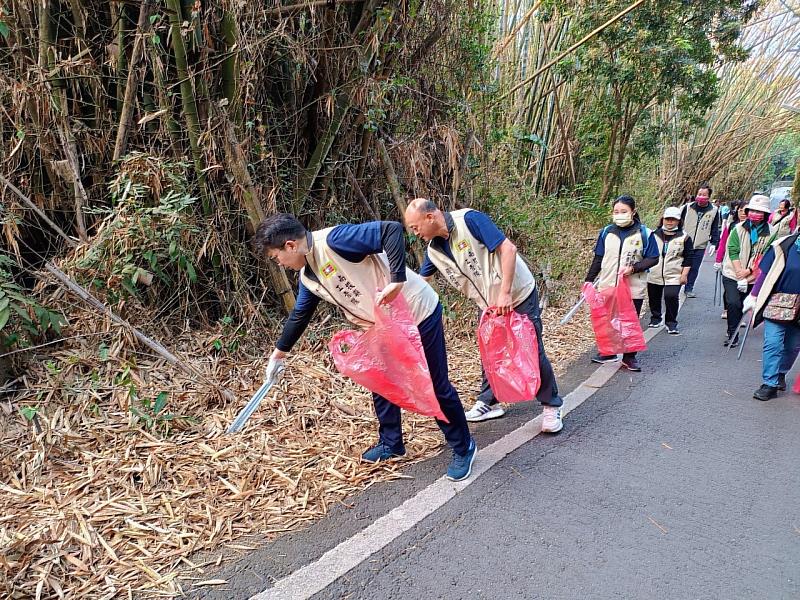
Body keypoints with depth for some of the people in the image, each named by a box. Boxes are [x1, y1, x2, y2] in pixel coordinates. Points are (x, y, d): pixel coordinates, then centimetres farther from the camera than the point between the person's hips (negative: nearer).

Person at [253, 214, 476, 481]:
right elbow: (299, 315, 21)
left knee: (436, 386, 2)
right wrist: (280, 351, 31)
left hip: (418, 314, -9)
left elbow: (391, 230, -32)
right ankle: (391, 443, 37)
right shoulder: (307, 277, 4)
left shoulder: (333, 240, -25)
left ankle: (463, 447, 21)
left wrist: (397, 281, -36)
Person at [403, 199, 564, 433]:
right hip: (489, 305, 7)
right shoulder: (433, 249, -1)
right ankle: (489, 402, 28)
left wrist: (505, 293, -28)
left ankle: (552, 406, 17)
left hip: (518, 295, -7)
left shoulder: (469, 219, -22)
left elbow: (508, 248, -25)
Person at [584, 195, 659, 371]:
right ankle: (607, 352, 26)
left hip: (634, 289, -2)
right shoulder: (606, 232, 3)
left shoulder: (644, 234, -5)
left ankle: (629, 356, 20)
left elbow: (653, 259, -3)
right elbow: (598, 258, 8)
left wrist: (634, 267, -18)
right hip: (607, 286, 3)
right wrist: (589, 280, 5)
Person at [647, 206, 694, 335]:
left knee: (671, 296, -16)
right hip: (654, 275, 3)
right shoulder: (654, 235, 6)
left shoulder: (684, 237, 1)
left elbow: (688, 258, 1)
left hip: (673, 276, -3)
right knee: (654, 298, 12)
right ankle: (655, 318, 35)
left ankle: (671, 323, 2)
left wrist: (684, 274, -5)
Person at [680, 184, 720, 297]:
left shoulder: (713, 210, 1)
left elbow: (715, 229, 10)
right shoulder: (688, 207, -3)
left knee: (694, 268, 7)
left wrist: (714, 243, 6)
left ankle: (689, 289, 20)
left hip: (700, 246, 1)